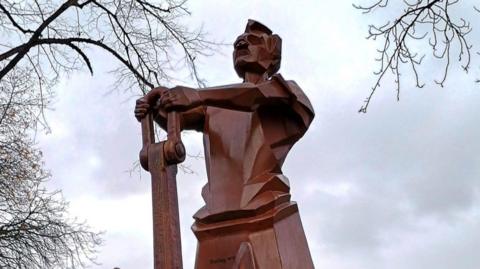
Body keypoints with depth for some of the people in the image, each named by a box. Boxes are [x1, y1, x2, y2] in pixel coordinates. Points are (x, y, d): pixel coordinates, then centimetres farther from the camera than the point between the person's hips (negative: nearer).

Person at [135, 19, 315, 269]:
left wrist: (196, 95, -22)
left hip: (265, 218, -3)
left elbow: (267, 93, -11)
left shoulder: (285, 92, 13)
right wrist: (156, 107, -16)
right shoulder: (215, 106, 25)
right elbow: (178, 118, 8)